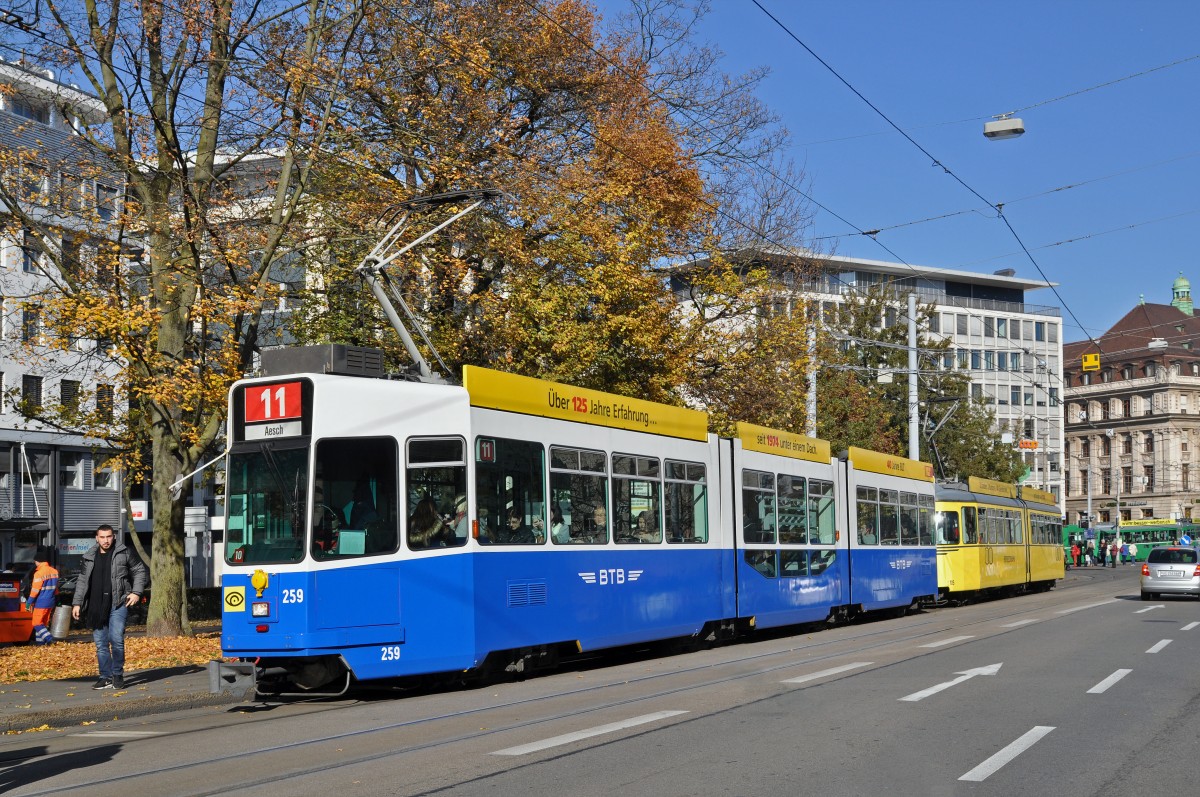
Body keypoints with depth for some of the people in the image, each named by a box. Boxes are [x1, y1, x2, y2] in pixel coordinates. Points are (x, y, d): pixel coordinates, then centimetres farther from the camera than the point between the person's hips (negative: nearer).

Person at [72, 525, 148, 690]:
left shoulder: (124, 553, 2)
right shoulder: (90, 557, 12)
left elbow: (140, 571, 8)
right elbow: (82, 581, 18)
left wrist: (136, 592, -2)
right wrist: (77, 603, 12)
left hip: (118, 604, -4)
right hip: (96, 607, 4)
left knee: (116, 639, -13)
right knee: (100, 644, 5)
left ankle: (118, 675, 0)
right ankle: (106, 677, 13)